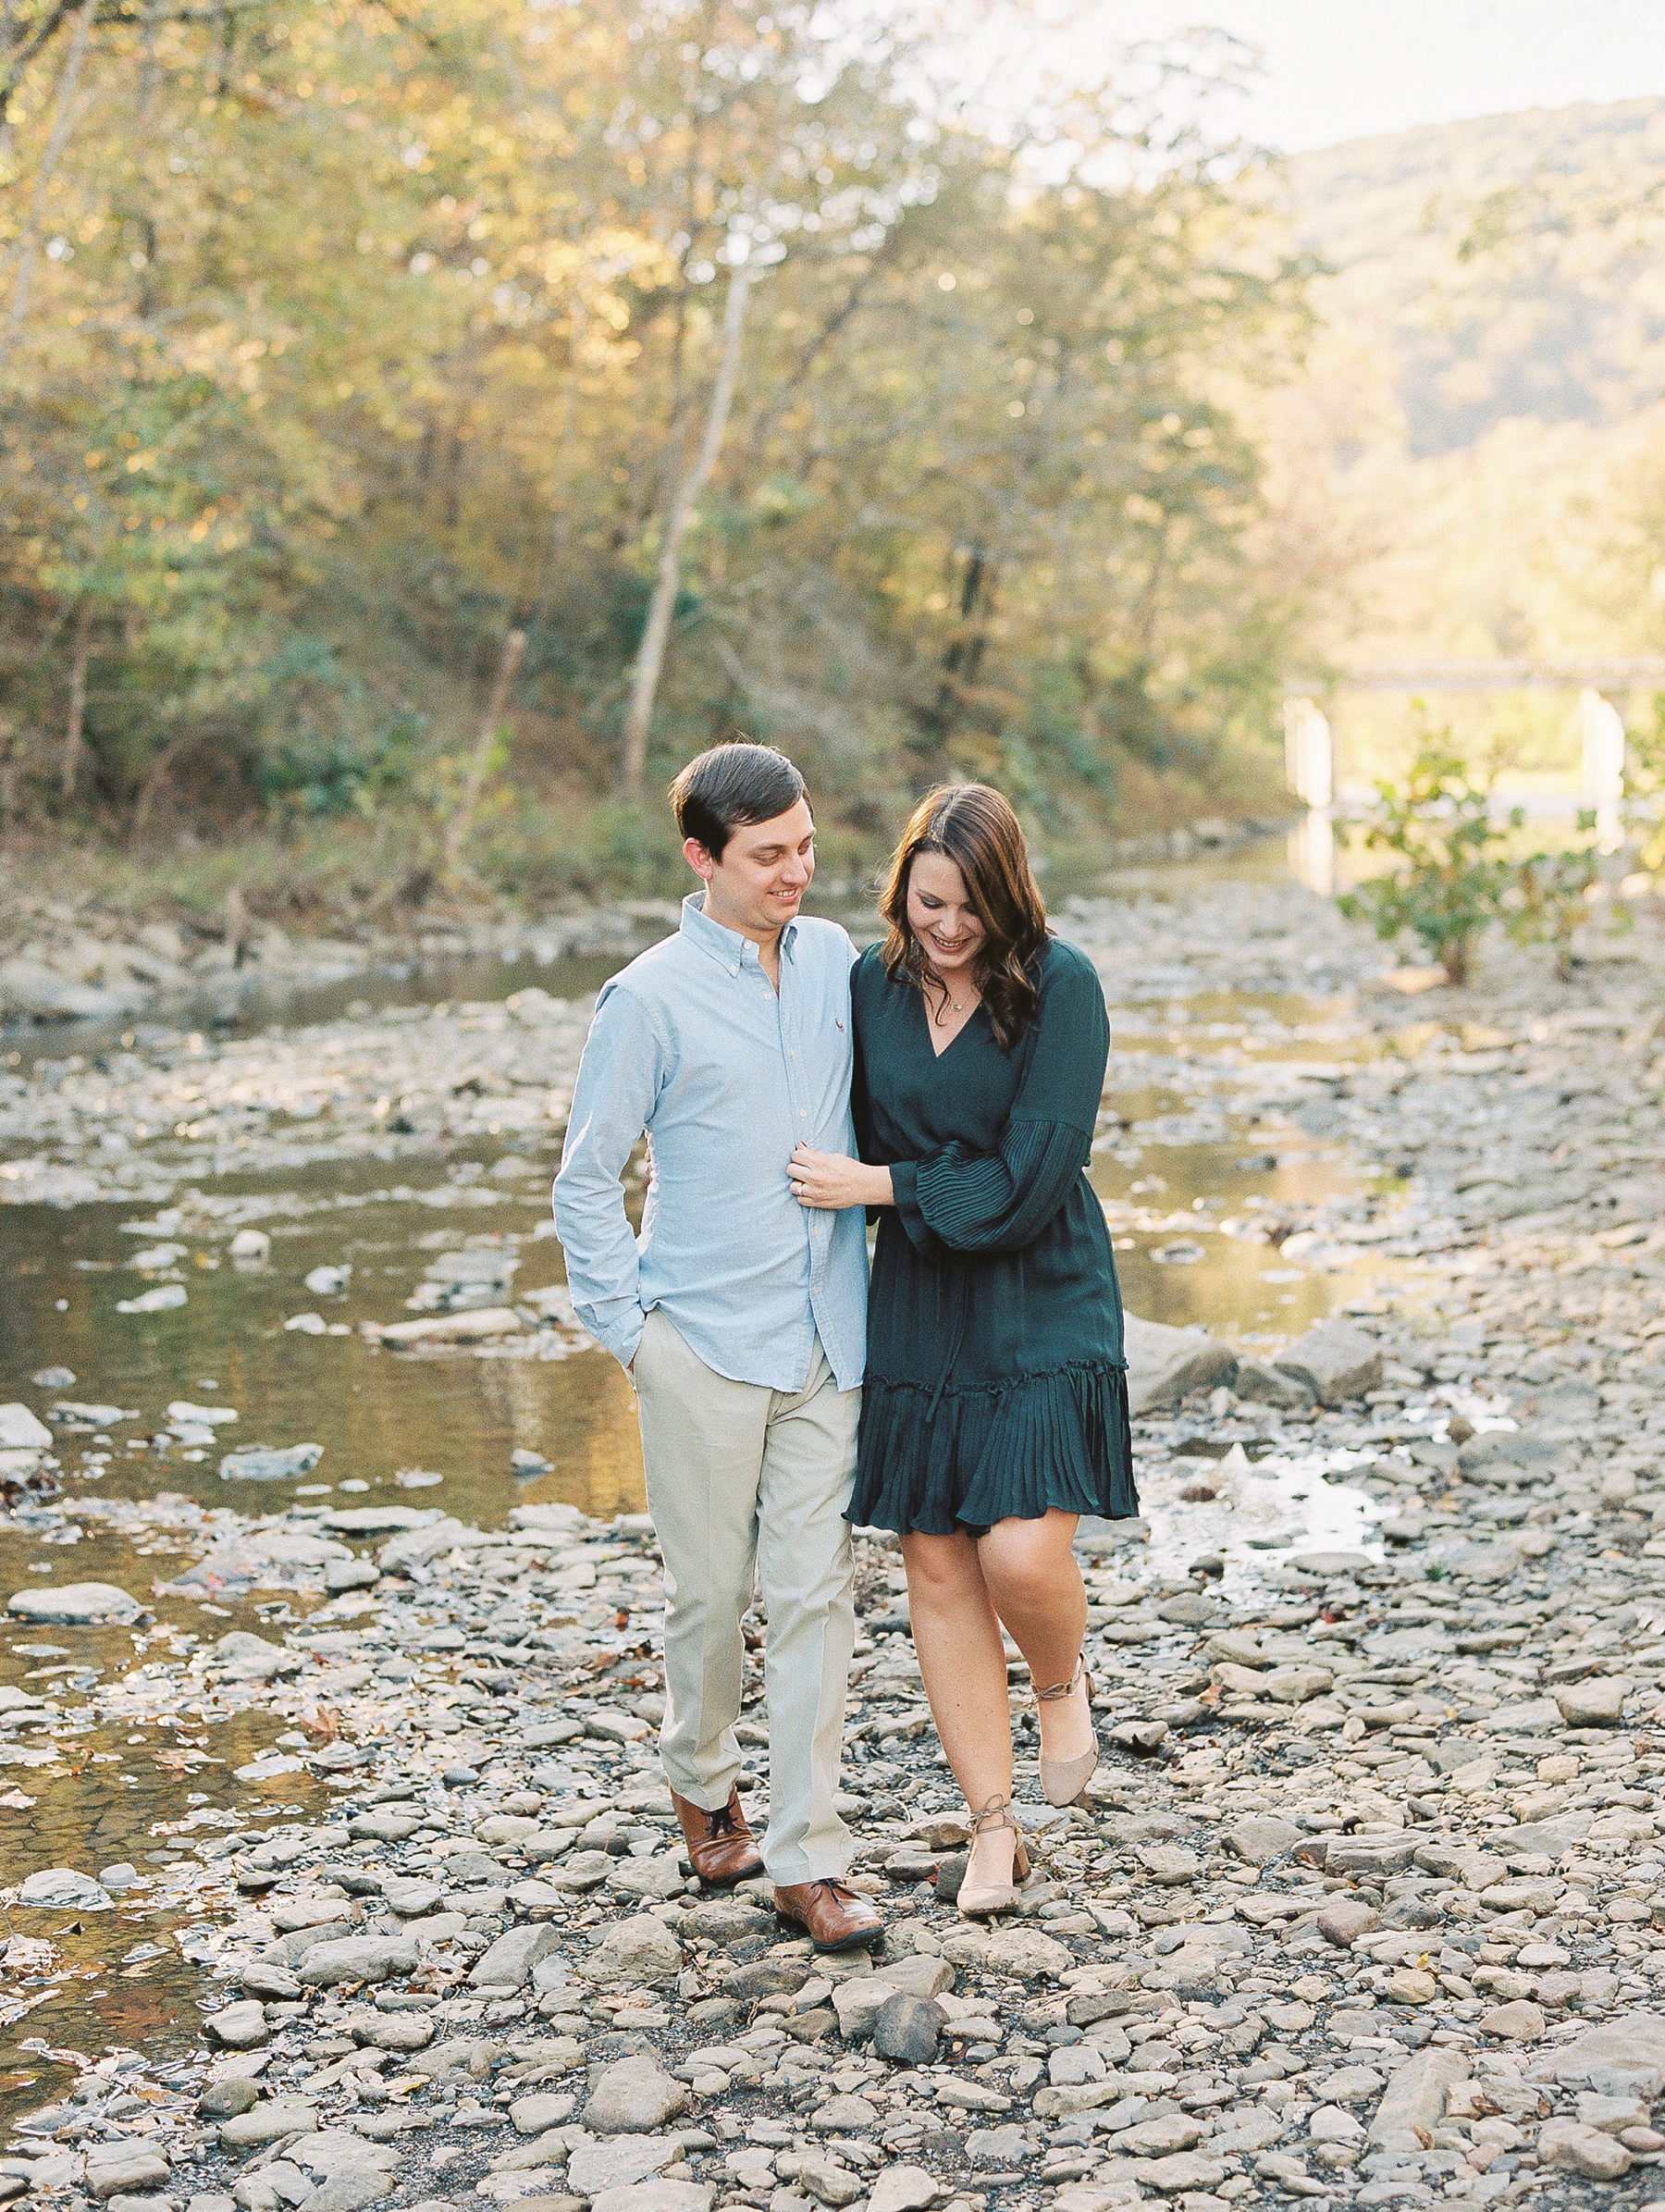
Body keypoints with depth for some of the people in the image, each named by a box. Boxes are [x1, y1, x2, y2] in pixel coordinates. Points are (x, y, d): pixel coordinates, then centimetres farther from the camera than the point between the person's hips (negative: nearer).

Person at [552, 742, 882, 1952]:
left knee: (815, 1592, 1)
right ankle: (703, 1783, 35)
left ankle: (807, 1855, 7)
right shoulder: (651, 999, -9)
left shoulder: (835, 959, 6)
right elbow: (587, 1177, -3)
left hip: (825, 1341, 3)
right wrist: (625, 1326, -6)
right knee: (711, 1590, 8)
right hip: (705, 1342, -3)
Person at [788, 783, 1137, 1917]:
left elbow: (1030, 1179, -16)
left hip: (1040, 1312, -4)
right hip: (917, 1313, 4)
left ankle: (1064, 1683, 21)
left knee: (1023, 1558, -16)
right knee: (938, 1572, 6)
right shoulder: (873, 984, 2)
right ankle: (994, 1828, 19)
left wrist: (882, 1185, -13)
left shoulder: (1061, 986, -11)